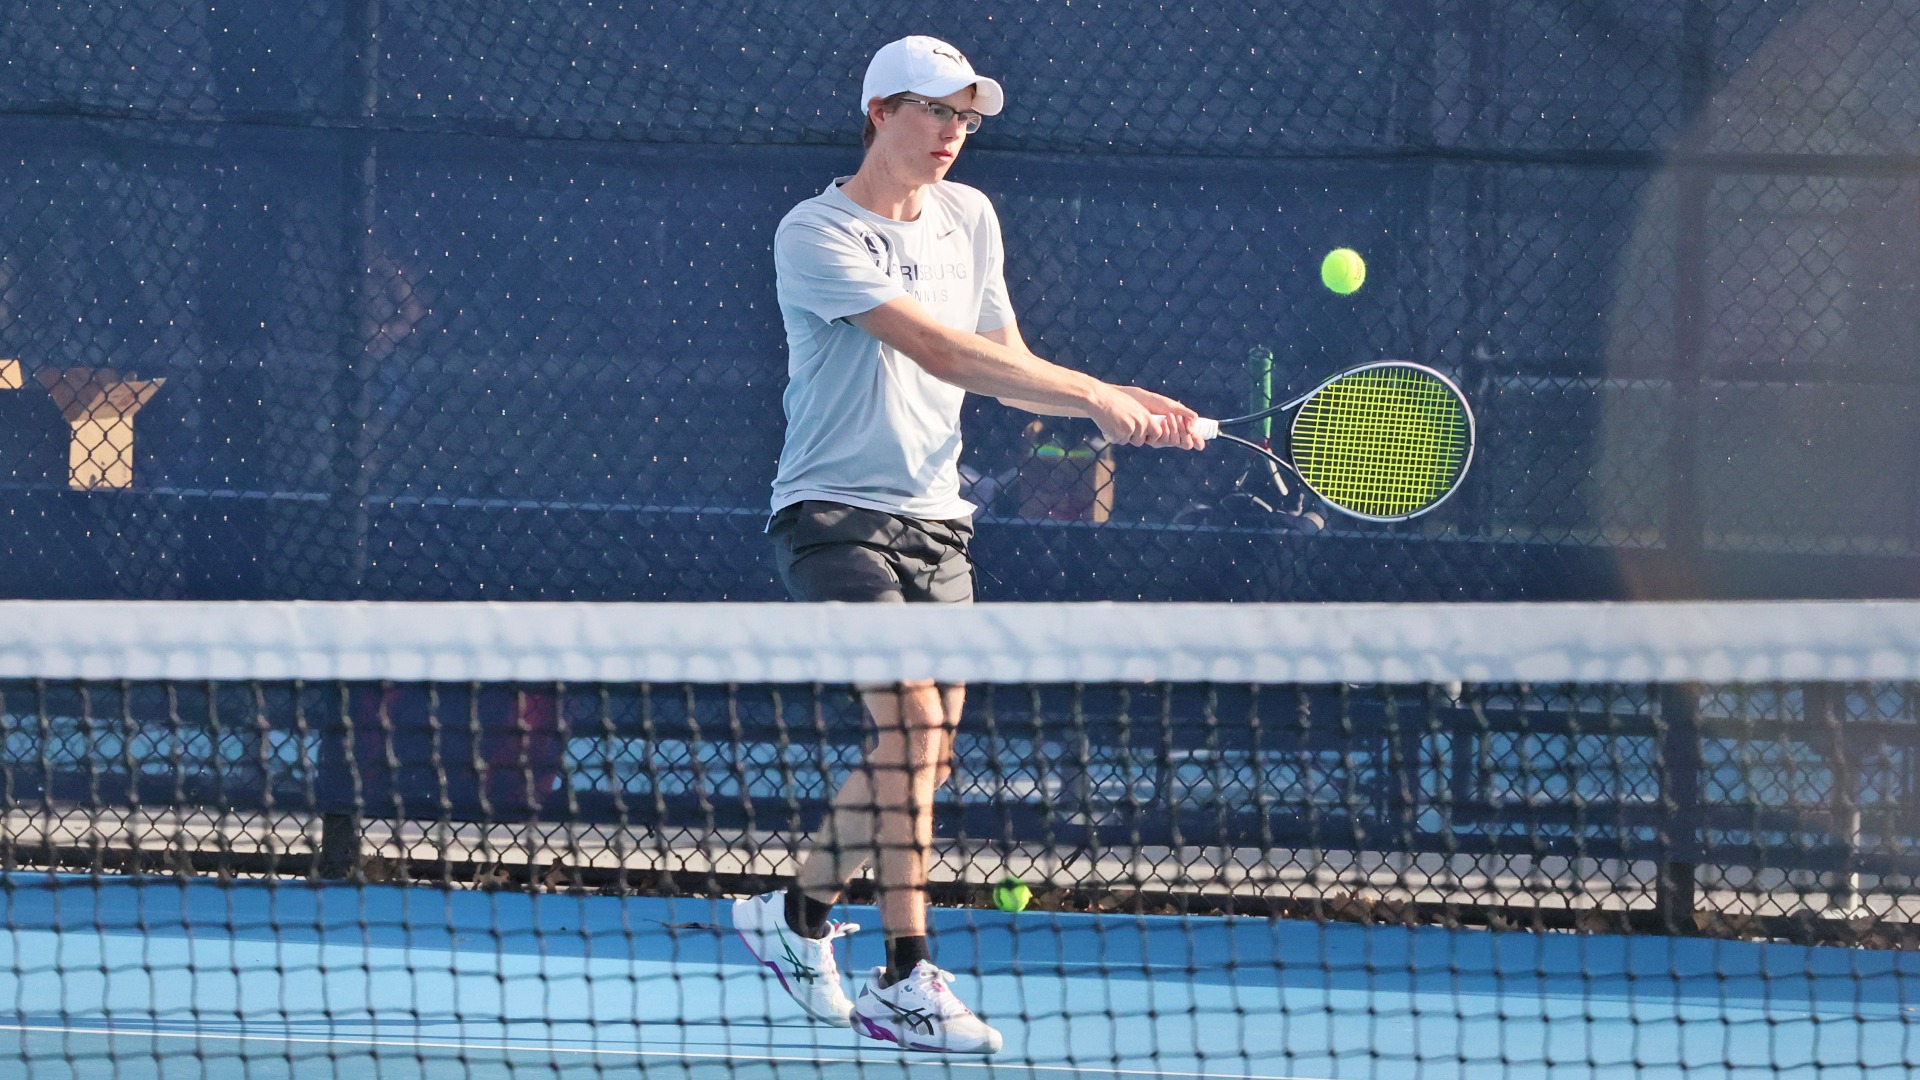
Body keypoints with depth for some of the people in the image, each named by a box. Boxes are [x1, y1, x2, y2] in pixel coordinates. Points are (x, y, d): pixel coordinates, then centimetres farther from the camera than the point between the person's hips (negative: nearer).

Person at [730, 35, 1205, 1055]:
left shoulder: (968, 217, 12)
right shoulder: (815, 235, -12)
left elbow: (1004, 368, 14)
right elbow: (945, 353, -22)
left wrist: (1129, 409, -3)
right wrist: (1094, 394, -25)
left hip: (934, 518, 7)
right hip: (835, 512, -7)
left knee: (919, 749, 6)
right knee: (911, 716, -20)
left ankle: (797, 911, 29)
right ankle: (904, 981, -19)